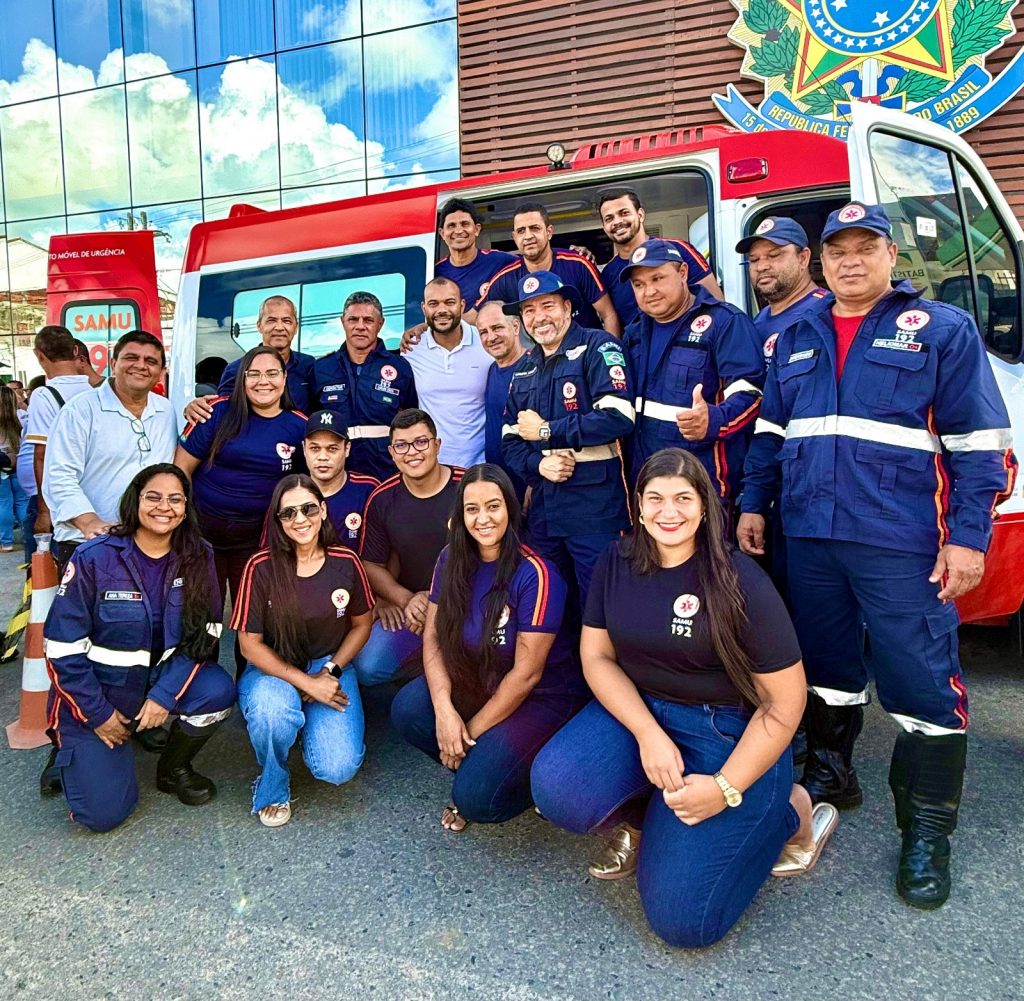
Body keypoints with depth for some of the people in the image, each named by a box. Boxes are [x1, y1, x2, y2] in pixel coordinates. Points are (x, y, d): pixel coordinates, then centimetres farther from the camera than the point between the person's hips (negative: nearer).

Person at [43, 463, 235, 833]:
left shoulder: (197, 558, -8)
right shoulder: (94, 558, -17)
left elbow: (204, 636, -7)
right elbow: (62, 647, -13)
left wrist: (165, 694, -19)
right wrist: (98, 713, -12)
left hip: (163, 679, 3)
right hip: (95, 694, -2)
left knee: (218, 691, -28)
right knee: (104, 812, -10)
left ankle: (174, 768, 2)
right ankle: (75, 751, 24)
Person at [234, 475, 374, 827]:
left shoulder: (345, 561, -8)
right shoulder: (261, 567, -15)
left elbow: (361, 624, 5)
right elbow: (250, 644, -10)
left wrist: (330, 672, -8)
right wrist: (306, 682, -18)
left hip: (330, 668, 2)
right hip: (273, 670, -1)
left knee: (338, 769, -18)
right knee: (273, 709, -38)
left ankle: (311, 722, 19)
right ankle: (272, 789, -4)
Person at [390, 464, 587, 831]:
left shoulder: (535, 574, -22)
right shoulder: (451, 560, -5)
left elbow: (526, 674, -20)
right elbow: (433, 637, -5)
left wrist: (473, 729, -13)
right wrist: (444, 708, -20)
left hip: (542, 696, -6)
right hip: (476, 682, 6)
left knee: (476, 797, -21)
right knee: (407, 710, -19)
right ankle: (474, 765, 6)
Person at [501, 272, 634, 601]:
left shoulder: (597, 348, -5)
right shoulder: (523, 368, 15)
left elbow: (618, 417, -19)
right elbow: (510, 440, 14)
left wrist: (546, 431, -10)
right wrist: (538, 463, -8)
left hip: (595, 508, -6)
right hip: (543, 511, 7)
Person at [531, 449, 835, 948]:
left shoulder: (740, 581, -16)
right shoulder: (617, 563, -2)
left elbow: (785, 702, -12)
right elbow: (596, 656, -3)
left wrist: (726, 789, -18)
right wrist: (649, 735, -18)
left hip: (730, 733, -4)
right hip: (635, 710, 4)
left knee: (680, 918, -11)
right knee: (557, 789, -25)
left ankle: (789, 814, 13)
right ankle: (645, 817, 9)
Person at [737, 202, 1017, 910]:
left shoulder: (943, 329, 2)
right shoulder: (796, 340, 15)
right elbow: (770, 430, 19)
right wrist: (754, 503, 12)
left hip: (900, 543, -4)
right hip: (808, 538, 4)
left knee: (923, 681, -1)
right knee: (827, 666, 16)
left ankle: (927, 830, 16)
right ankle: (830, 772, 35)